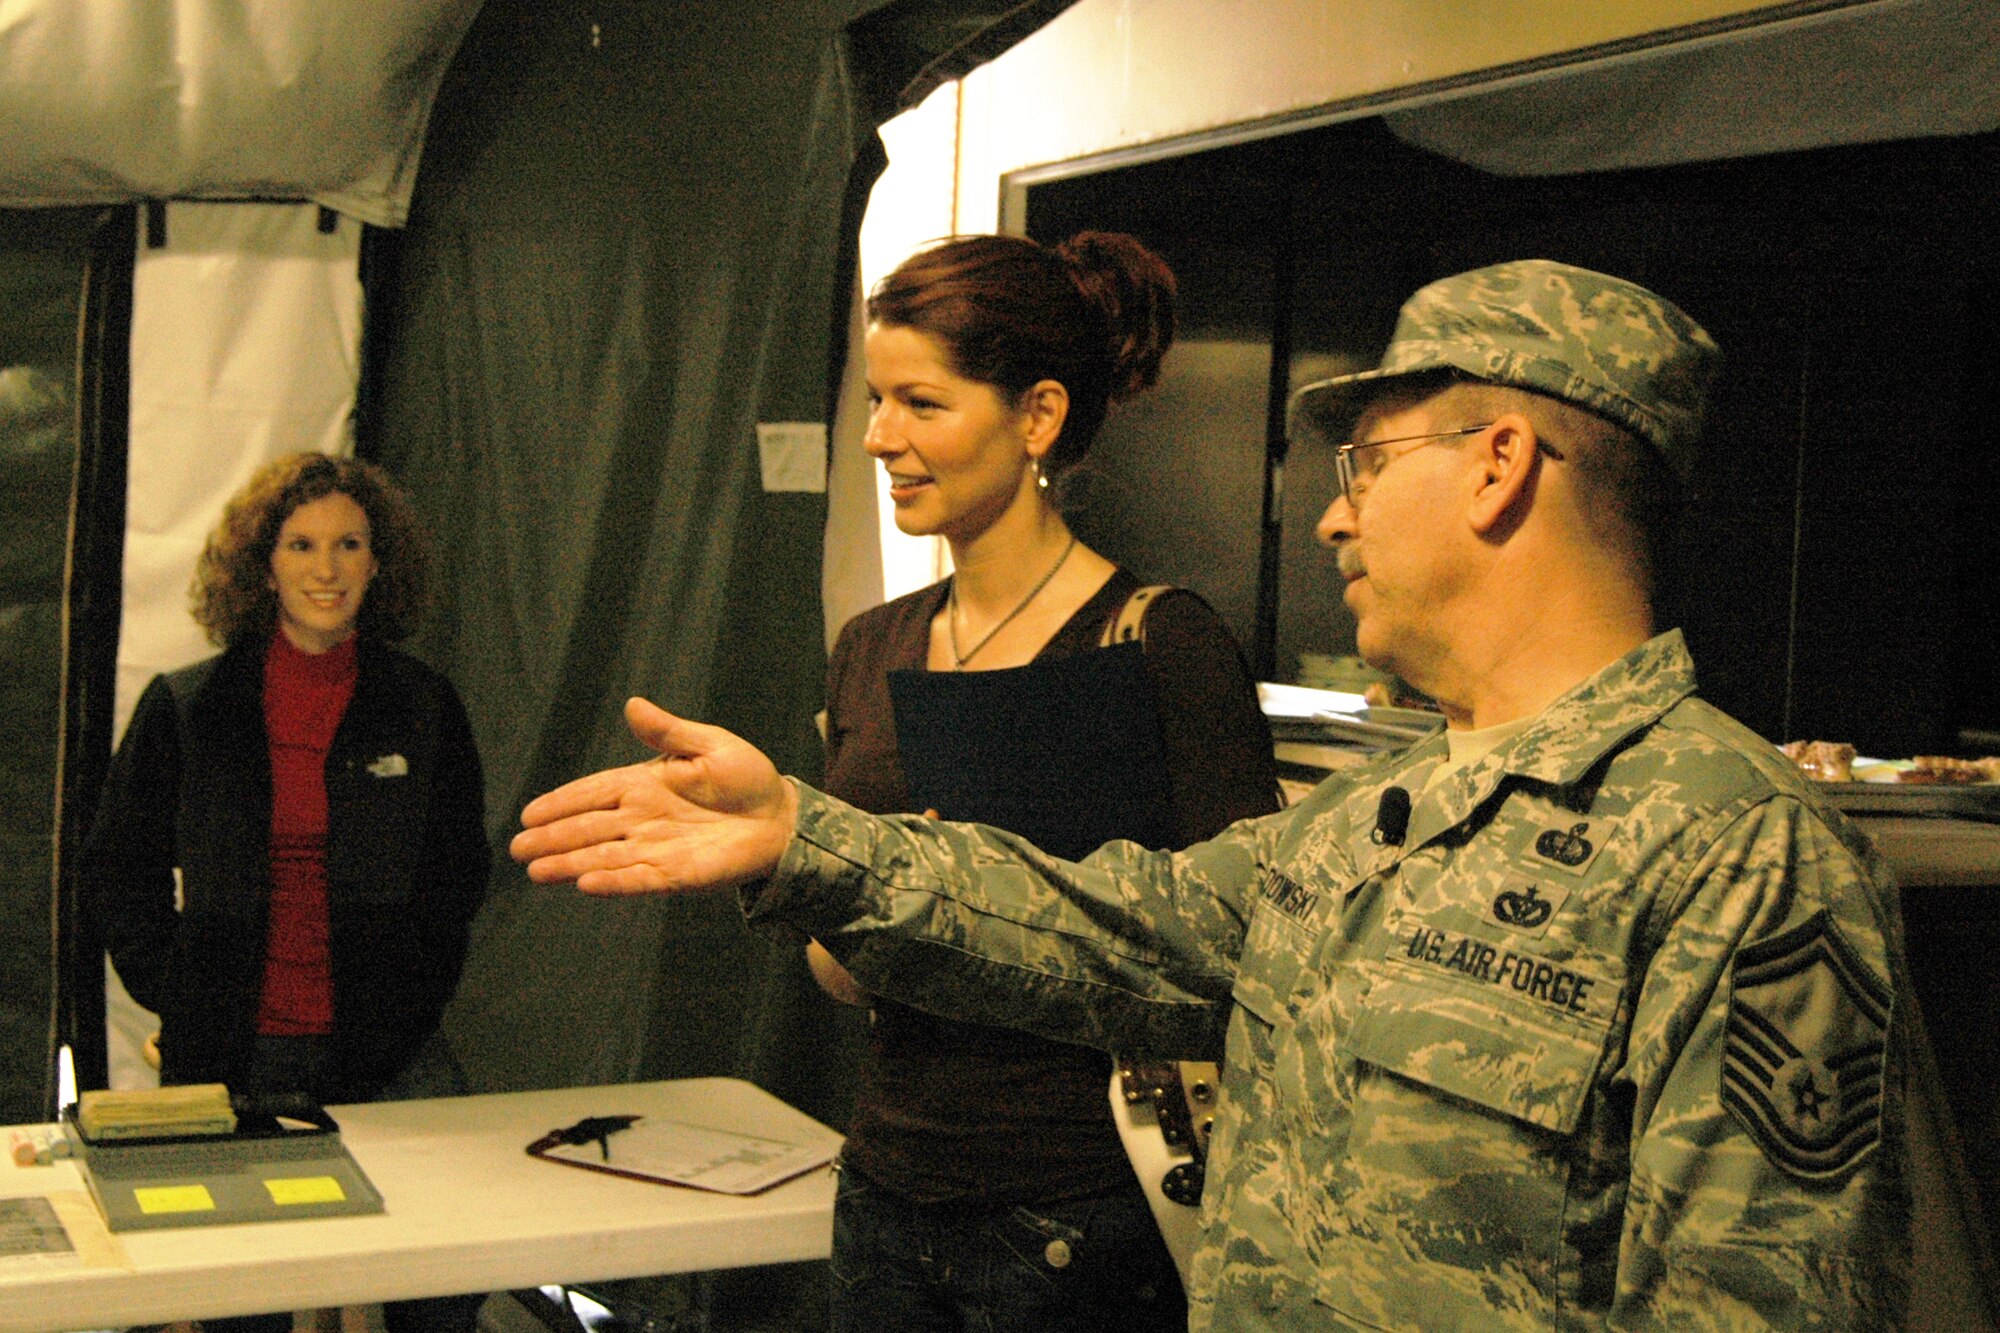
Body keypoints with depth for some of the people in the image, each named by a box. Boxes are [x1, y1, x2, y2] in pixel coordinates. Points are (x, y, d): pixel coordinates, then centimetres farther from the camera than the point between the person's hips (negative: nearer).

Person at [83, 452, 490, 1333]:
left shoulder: (424, 707, 4)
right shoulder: (183, 707, 3)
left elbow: (459, 865, 14)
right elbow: (117, 867, 11)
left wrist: (414, 989, 4)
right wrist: (175, 993, 2)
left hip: (384, 1045, 1)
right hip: (227, 1051, 0)